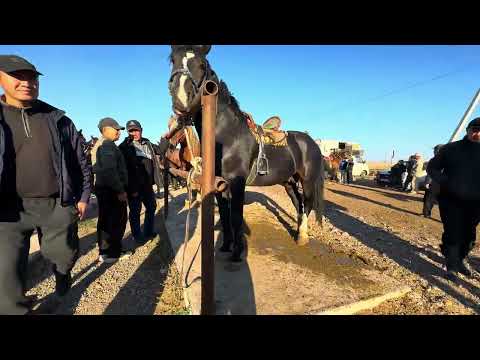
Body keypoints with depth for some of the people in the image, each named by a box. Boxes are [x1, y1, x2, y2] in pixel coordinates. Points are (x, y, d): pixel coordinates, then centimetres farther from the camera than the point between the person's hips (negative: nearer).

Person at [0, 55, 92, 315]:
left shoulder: (59, 120, 4)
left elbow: (80, 162, 7)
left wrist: (83, 196, 4)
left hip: (58, 205, 1)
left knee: (64, 256, 12)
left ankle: (62, 274, 47)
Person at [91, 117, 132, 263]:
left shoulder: (99, 145, 20)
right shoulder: (108, 145, -14)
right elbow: (110, 171, -25)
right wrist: (120, 190, -23)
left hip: (103, 189, 11)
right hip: (112, 190, -11)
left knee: (105, 221, 16)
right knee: (116, 221, -3)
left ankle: (104, 251, 26)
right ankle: (112, 253, 4)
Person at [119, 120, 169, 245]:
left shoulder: (147, 143, 7)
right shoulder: (125, 147, -11)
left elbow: (160, 150, 15)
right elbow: (123, 169, -16)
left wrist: (165, 137, -1)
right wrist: (132, 188, -20)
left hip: (147, 184, 7)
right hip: (134, 186, -7)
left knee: (151, 207, 18)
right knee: (135, 211, 7)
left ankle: (148, 232, 36)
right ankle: (138, 236, 23)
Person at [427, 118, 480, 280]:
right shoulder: (450, 149, -2)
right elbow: (432, 167, 2)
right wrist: (444, 182, -15)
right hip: (451, 199, -3)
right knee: (452, 233, -3)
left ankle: (461, 259, 37)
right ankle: (452, 265, 11)